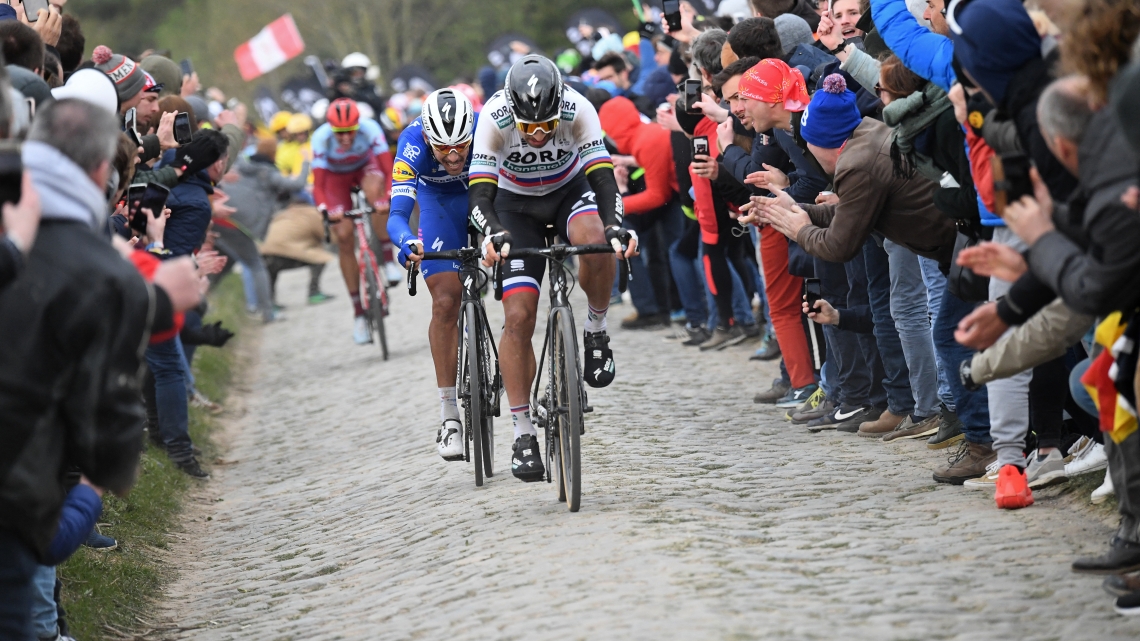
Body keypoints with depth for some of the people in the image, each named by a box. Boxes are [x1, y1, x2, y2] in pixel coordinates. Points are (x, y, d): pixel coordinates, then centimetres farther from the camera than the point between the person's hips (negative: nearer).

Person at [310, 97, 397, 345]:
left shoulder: (370, 129, -34)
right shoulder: (321, 138, -34)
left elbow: (389, 170, -36)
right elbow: (318, 186, -33)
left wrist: (389, 197, -53)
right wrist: (326, 209, -51)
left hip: (365, 167, 0)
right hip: (336, 177, 0)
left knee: (375, 188, -37)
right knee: (344, 237, -10)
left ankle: (387, 260, -24)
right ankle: (359, 313, -2)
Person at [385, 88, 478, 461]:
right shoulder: (413, 146, -35)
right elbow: (398, 214, -40)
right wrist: (407, 242, -62)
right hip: (439, 202, -1)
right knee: (445, 303, -12)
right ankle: (448, 414, -8)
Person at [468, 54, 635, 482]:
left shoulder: (578, 111, -30)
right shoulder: (495, 118, -30)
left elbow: (603, 178, -32)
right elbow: (480, 194, -32)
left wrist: (615, 226, -51)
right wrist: (492, 234, -52)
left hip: (570, 190, 0)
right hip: (516, 205, 0)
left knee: (594, 240, -37)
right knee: (519, 317, -11)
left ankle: (596, 330, -9)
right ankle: (523, 435, -3)